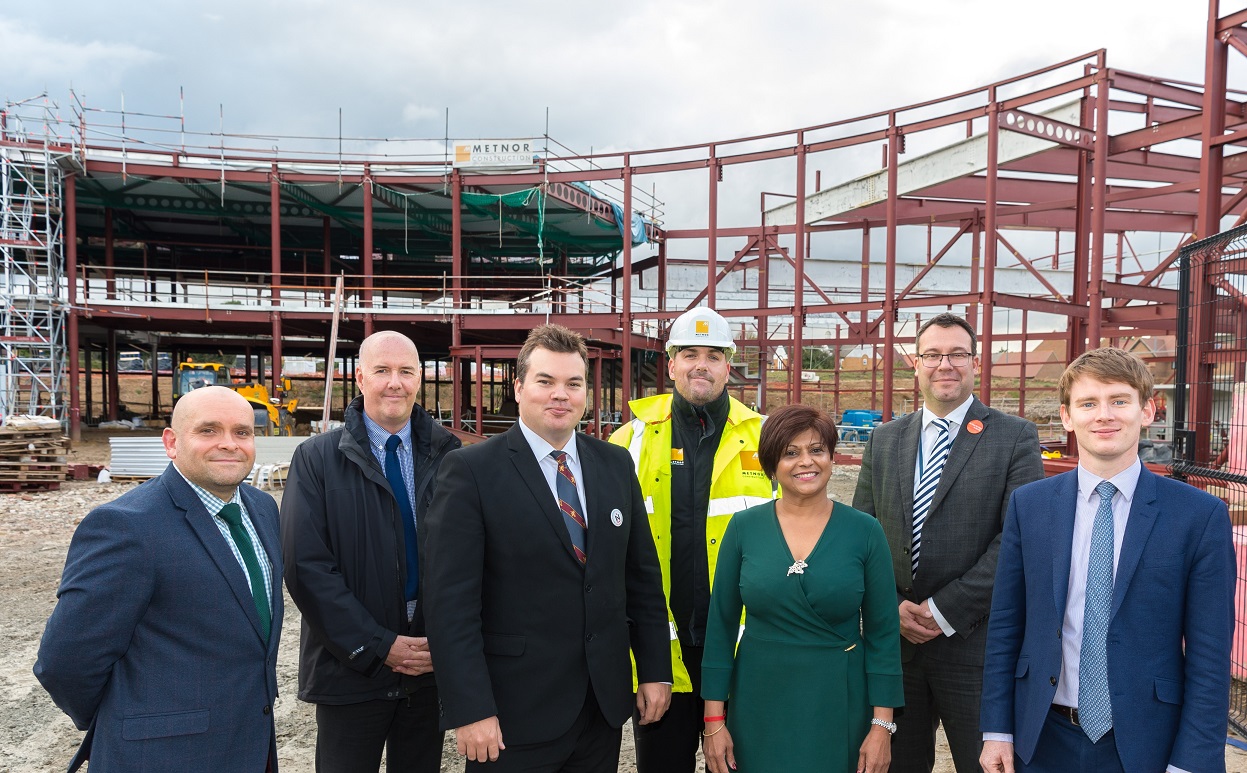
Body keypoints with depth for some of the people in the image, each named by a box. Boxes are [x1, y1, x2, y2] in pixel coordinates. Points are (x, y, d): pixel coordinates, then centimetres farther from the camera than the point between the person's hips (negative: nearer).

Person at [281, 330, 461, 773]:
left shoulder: (448, 455, 1)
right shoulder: (316, 459, -5)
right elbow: (307, 567, -11)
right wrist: (378, 646, -14)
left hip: (432, 663, 2)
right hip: (352, 666, -2)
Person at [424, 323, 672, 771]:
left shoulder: (616, 464, 5)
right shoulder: (471, 470, -10)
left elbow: (643, 576, 9)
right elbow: (452, 601, -13)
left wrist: (655, 670, 7)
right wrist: (470, 710, -16)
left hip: (604, 704, 5)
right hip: (513, 716, -4)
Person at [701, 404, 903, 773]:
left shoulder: (865, 531, -5)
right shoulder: (744, 527, -4)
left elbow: (883, 632, -2)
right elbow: (721, 625, 0)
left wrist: (882, 726, -5)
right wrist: (714, 720, -1)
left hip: (839, 705, 0)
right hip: (759, 707, 1)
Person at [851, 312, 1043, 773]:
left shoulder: (1014, 437, -3)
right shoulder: (884, 440, 8)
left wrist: (945, 610, -14)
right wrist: (892, 605, -7)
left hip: (975, 644, -3)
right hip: (893, 638, 4)